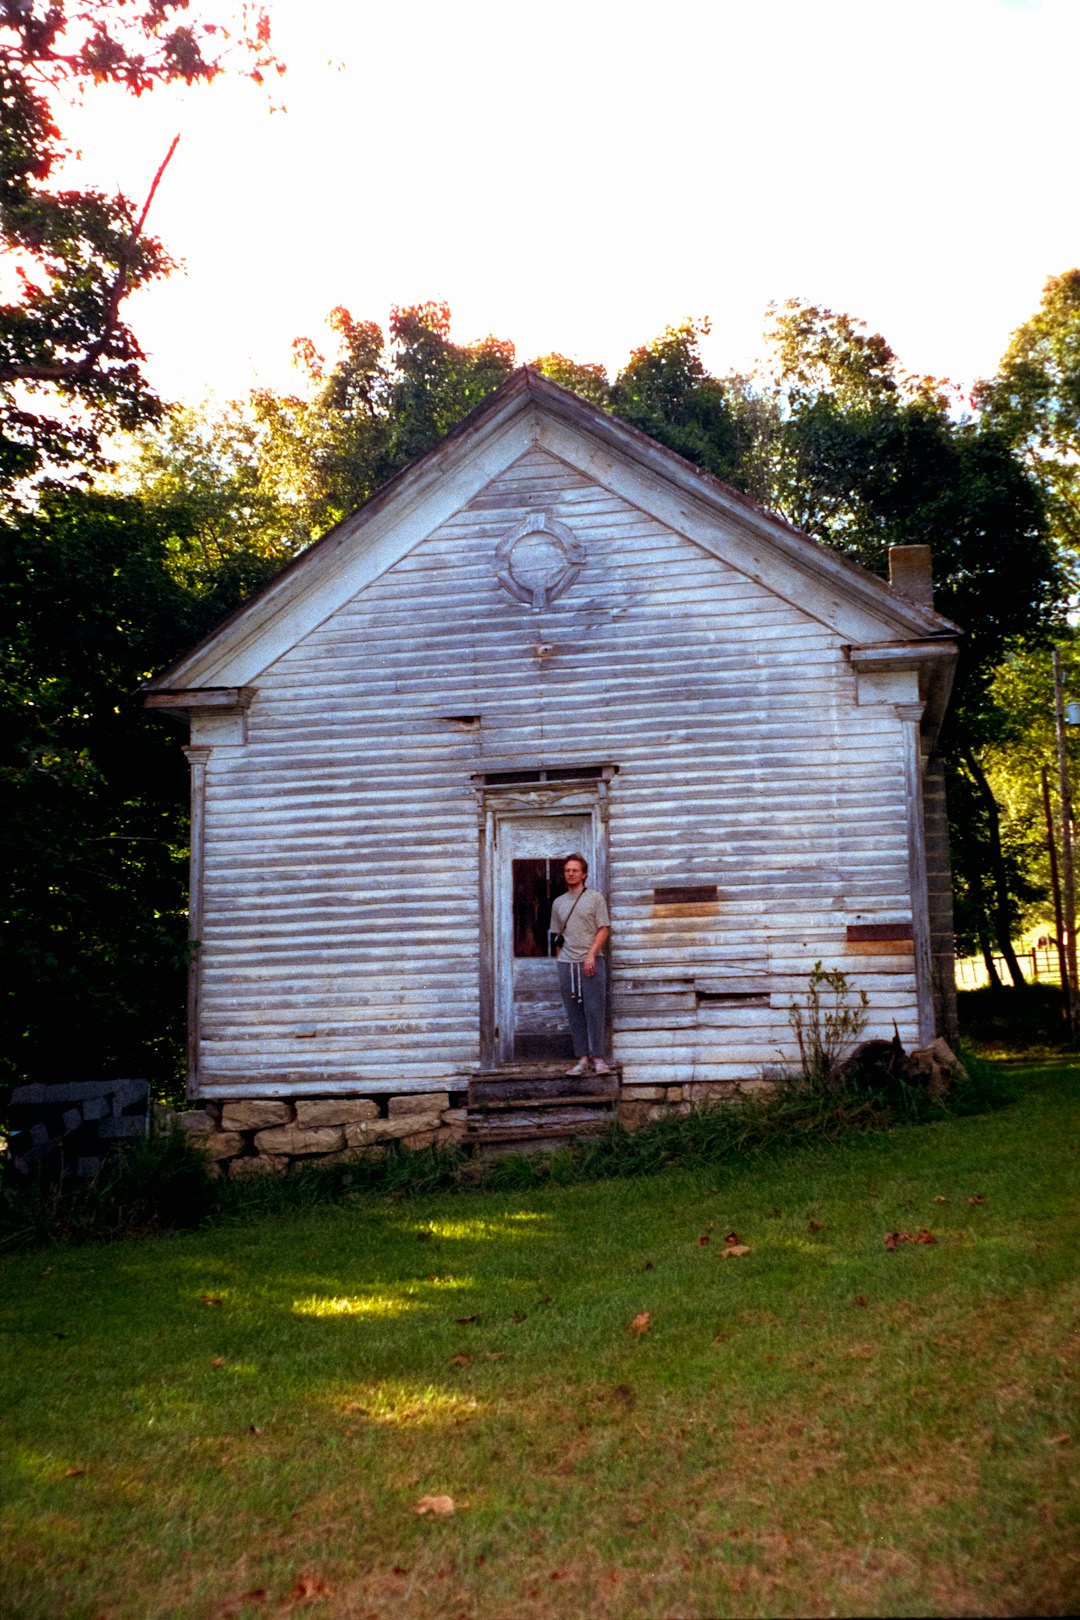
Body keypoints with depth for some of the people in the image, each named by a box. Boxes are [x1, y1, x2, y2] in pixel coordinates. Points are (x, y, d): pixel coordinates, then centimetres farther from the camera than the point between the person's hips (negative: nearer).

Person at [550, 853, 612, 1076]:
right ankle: (582, 1058, 7)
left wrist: (591, 954, -13)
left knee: (594, 1010, -7)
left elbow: (604, 929, -2)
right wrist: (560, 961, 9)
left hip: (592, 962, -4)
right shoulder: (559, 903, 16)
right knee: (574, 1013, 3)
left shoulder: (595, 897, 4)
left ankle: (598, 1058, -4)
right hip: (567, 964, 4)